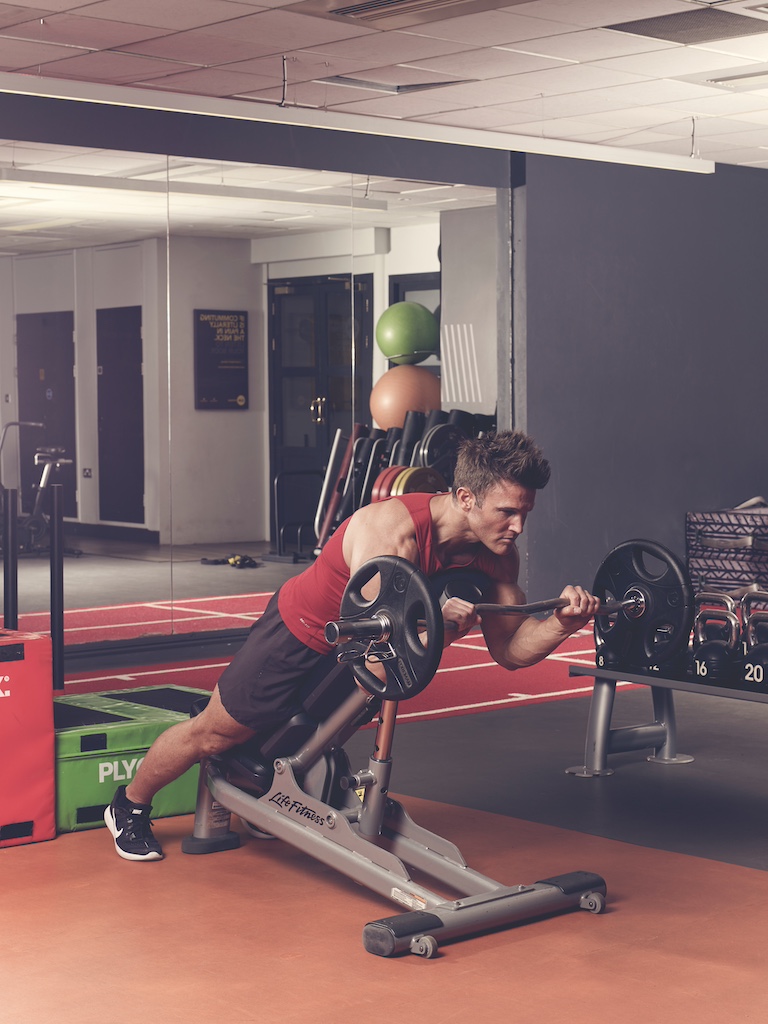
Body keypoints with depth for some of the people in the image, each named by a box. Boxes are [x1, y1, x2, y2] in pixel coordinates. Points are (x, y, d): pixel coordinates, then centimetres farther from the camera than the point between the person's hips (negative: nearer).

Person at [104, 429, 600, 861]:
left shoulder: (497, 553, -20)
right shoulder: (390, 528, -40)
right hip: (300, 634, -6)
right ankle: (130, 806, 37)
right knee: (216, 733, 12)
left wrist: (563, 622, -36)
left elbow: (510, 650, -17)